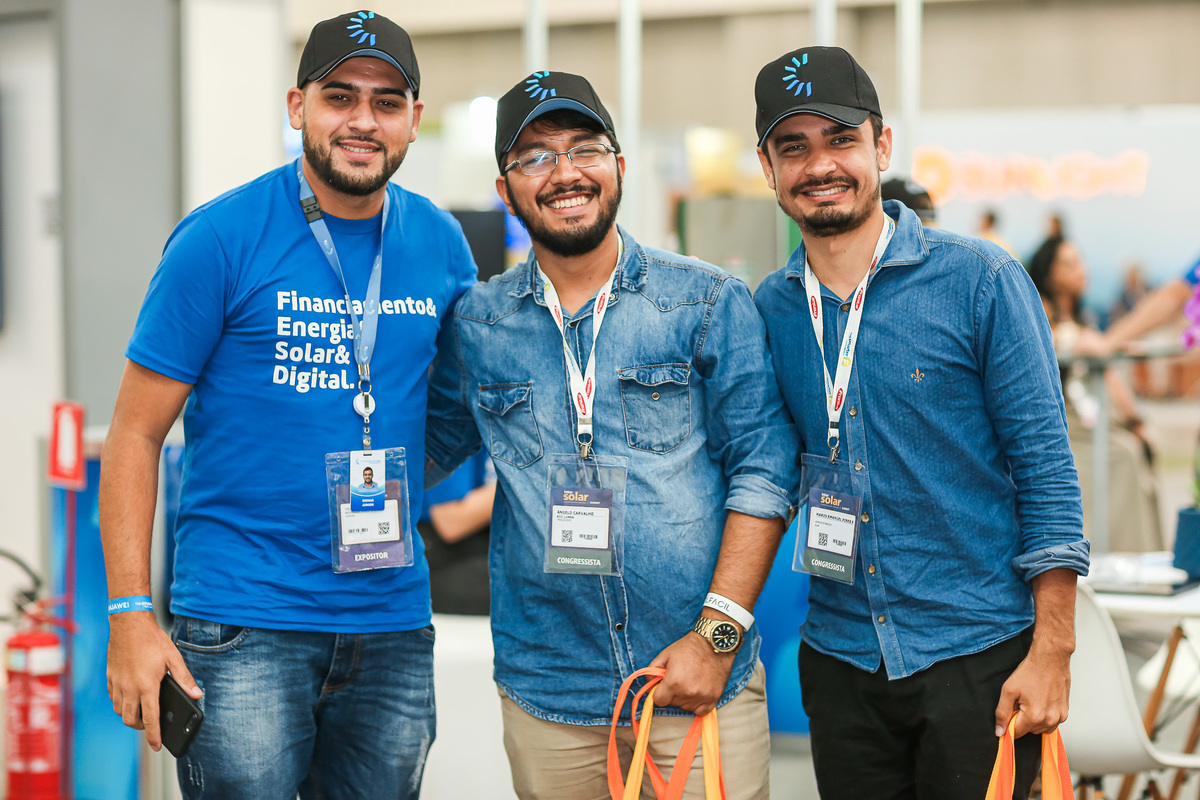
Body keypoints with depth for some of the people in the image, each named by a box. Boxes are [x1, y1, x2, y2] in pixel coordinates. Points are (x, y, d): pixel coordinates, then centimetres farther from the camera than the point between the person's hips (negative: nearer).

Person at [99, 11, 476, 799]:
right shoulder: (221, 239, -7)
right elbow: (136, 436, -7)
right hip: (243, 626, -4)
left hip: (394, 622, 5)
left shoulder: (441, 244, 6)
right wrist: (130, 616, -14)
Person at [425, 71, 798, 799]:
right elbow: (426, 449, 20)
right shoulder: (477, 326, 7)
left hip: (704, 685, -1)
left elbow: (764, 469, -2)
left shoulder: (710, 302, 1)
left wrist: (717, 634, -9)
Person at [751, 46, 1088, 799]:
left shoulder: (980, 280, -7)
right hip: (840, 657, 4)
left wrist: (1052, 652, -12)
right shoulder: (769, 309, 5)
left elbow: (1046, 468, -8)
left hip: (978, 653, -4)